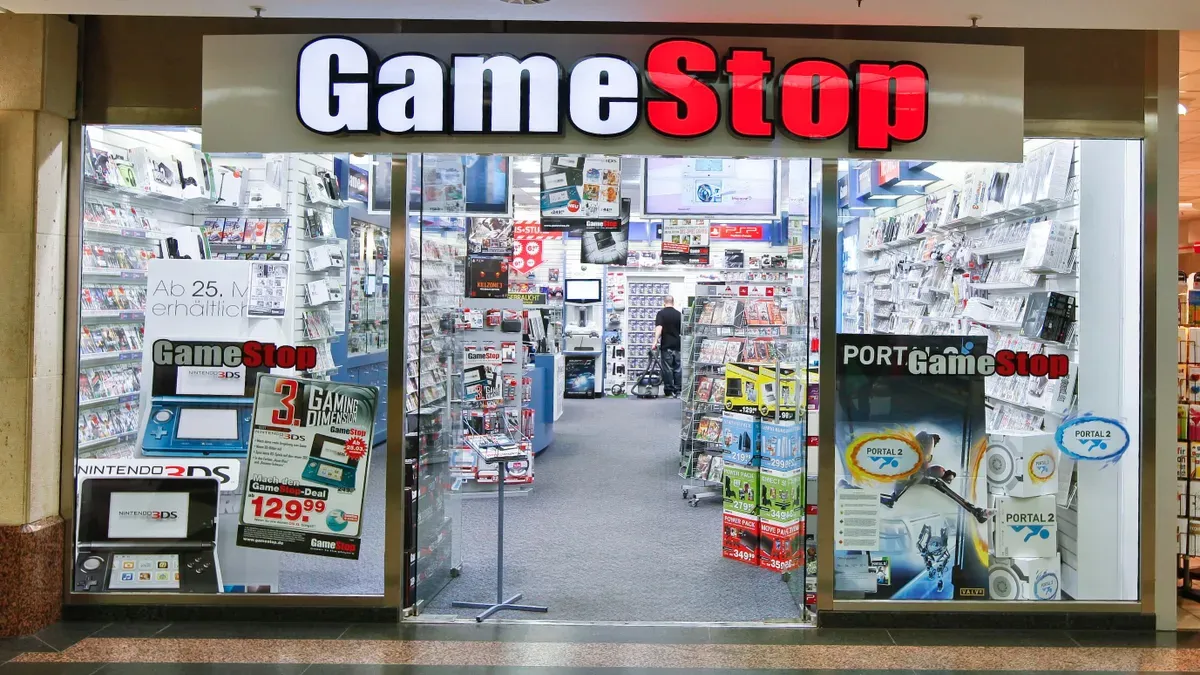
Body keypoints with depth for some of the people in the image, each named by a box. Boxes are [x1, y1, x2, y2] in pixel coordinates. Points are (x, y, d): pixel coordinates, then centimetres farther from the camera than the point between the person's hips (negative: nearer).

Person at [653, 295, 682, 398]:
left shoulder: (661, 313, -4)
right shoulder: (679, 314, 7)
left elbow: (659, 327, -18)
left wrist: (655, 341, -24)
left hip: (666, 345, -3)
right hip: (677, 345, 3)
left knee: (667, 368, 1)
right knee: (678, 368, 7)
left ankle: (669, 391, 3)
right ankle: (677, 391, 7)